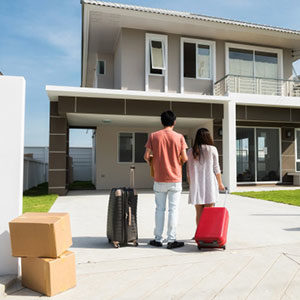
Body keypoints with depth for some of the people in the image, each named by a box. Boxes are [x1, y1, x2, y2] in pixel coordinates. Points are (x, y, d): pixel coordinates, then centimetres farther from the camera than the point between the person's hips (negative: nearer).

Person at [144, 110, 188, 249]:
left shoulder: (153, 136, -2)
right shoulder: (179, 137, -4)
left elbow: (146, 156, -5)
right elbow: (184, 158, -7)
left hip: (159, 179, 2)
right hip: (175, 179, -1)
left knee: (159, 209, 11)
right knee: (173, 209, 5)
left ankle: (158, 239, 19)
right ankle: (171, 240, 8)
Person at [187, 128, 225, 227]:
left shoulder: (190, 151, 5)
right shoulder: (212, 149, -2)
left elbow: (188, 171, 7)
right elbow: (216, 169, 0)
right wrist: (220, 183, 10)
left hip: (196, 185, 2)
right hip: (209, 184, -2)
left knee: (199, 212, 8)